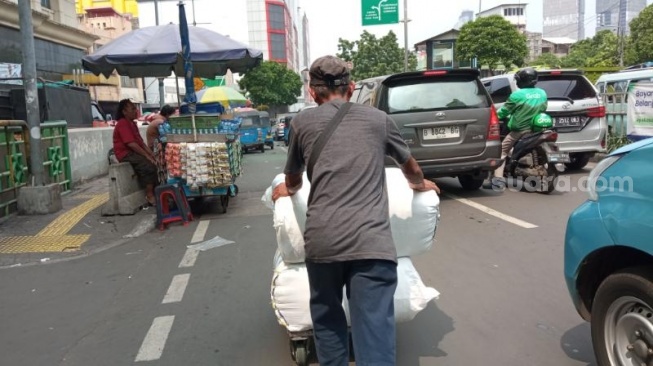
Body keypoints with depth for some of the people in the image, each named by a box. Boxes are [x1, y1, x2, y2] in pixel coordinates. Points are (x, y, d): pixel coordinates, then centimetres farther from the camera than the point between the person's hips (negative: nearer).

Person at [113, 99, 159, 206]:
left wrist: (151, 154, 3)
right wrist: (147, 156, -22)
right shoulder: (123, 124, -13)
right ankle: (150, 196, -22)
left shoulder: (132, 123, 17)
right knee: (149, 166, -28)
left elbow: (141, 142, 16)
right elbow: (131, 144, -22)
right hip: (126, 154, -10)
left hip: (135, 152, 10)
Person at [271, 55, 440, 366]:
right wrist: (420, 184, 57)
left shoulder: (302, 122, 16)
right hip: (371, 241, 0)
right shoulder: (378, 118, 18)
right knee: (375, 339, 0)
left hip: (321, 240, 1)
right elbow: (411, 167, 34)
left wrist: (285, 190, 54)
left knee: (327, 319, 24)